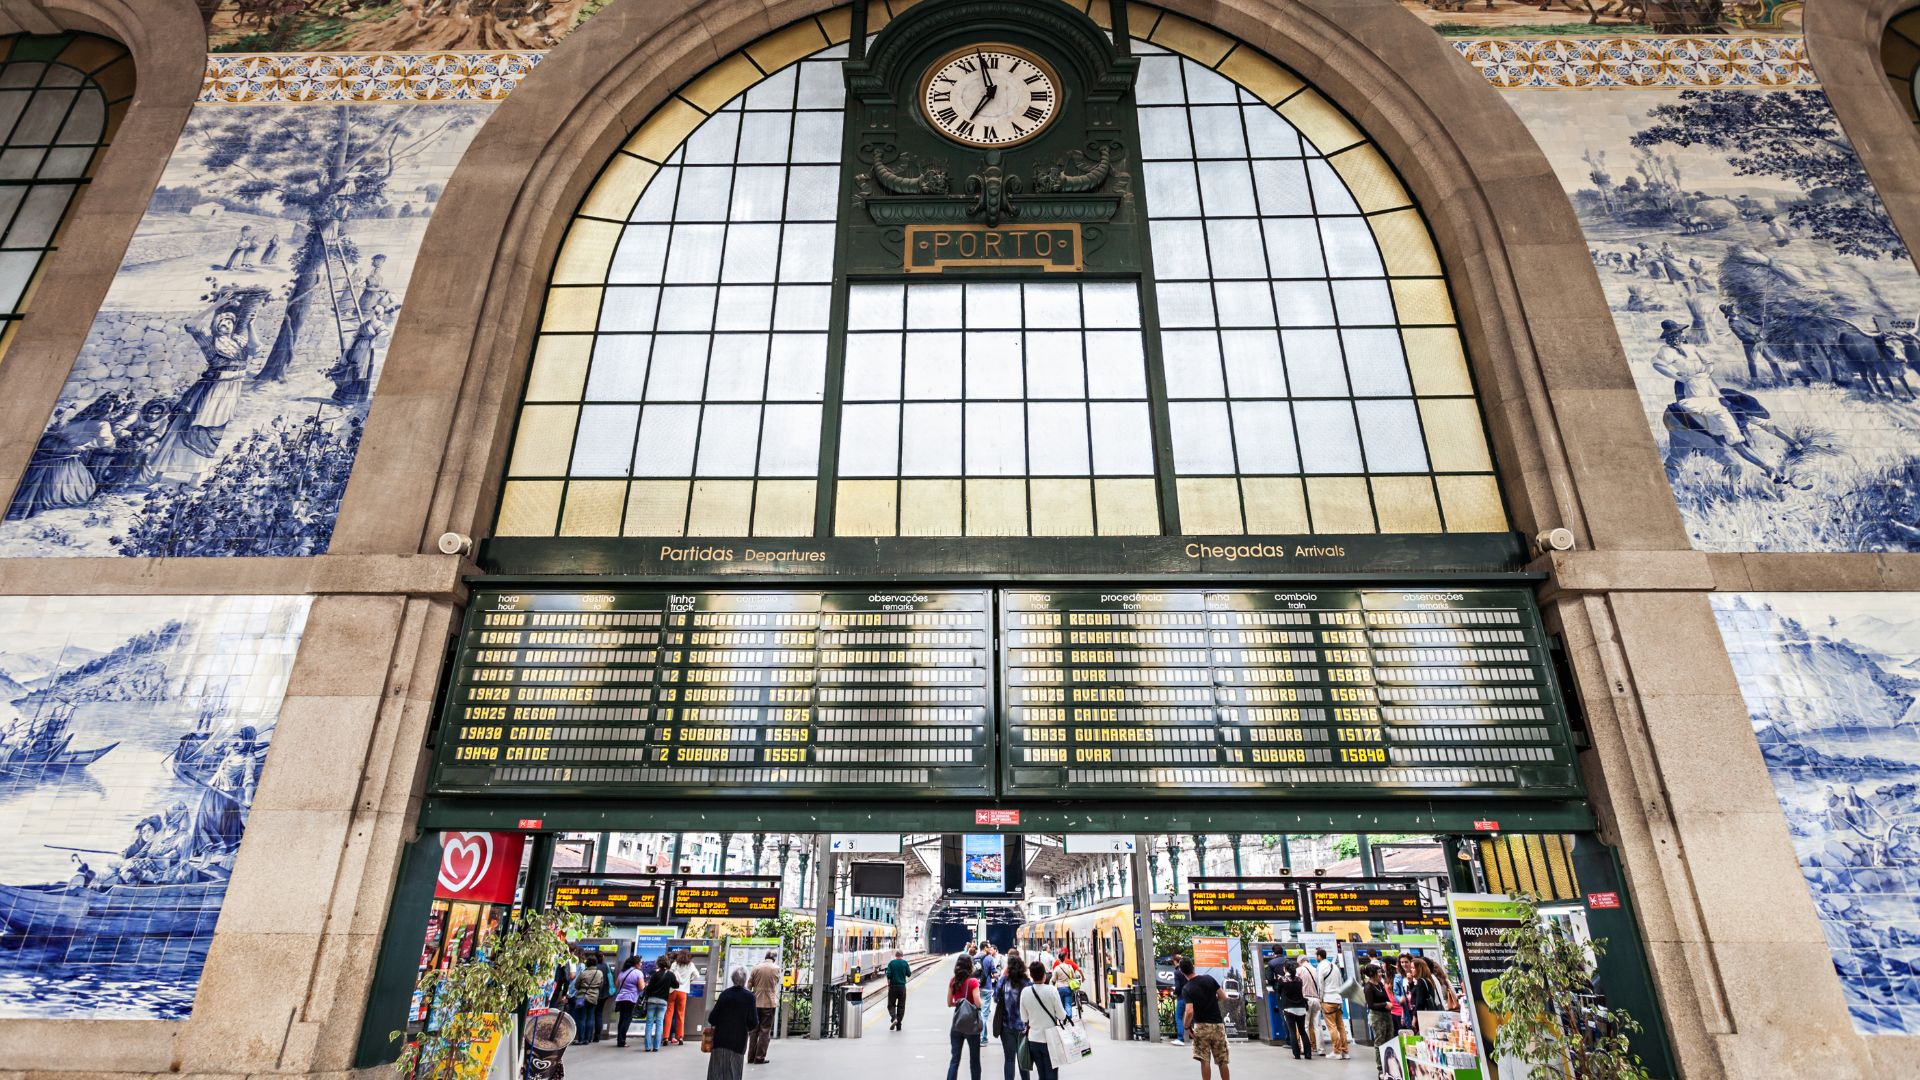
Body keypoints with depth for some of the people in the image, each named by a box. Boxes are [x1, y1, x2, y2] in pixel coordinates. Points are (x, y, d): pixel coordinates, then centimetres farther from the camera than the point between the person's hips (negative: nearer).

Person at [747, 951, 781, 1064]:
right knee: (765, 1031, 4)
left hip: (756, 1003, 3)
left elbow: (749, 985, 1)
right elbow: (776, 983, 10)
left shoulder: (756, 967, -1)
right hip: (770, 1003, -3)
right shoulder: (776, 968, -6)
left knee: (754, 1030, 14)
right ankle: (759, 1058, 1)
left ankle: (751, 1057, 16)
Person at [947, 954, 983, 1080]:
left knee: (954, 1059, 9)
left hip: (956, 1024, 4)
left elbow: (949, 1003, 5)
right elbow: (978, 1004, -19)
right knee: (974, 1059, 13)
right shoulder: (973, 982, -15)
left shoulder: (952, 981, -1)